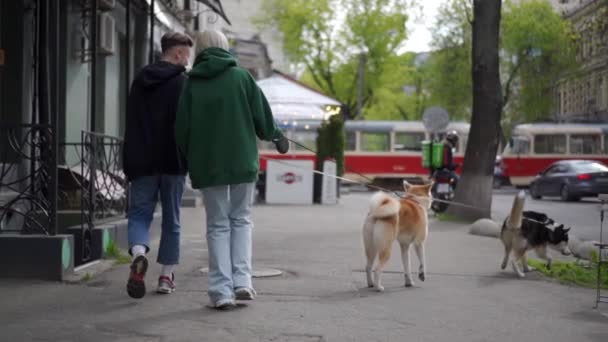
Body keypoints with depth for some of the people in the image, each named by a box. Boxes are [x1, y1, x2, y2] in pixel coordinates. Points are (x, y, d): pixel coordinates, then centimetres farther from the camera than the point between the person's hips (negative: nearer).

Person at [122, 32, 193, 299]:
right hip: (173, 162, -3)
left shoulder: (140, 81, 11)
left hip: (142, 163, 3)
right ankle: (166, 276, 12)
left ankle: (138, 254, -24)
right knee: (171, 220, 8)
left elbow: (131, 123, 15)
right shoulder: (182, 83, -6)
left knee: (139, 213, 5)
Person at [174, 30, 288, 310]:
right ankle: (242, 280, 0)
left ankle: (221, 290, 1)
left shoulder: (191, 83, 1)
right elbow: (262, 118, 0)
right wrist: (274, 136, 21)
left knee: (218, 225, 8)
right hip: (243, 161, 0)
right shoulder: (241, 77, -1)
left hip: (207, 164, 0)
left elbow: (182, 129, 2)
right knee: (241, 219, 14)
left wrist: (191, 160, 18)